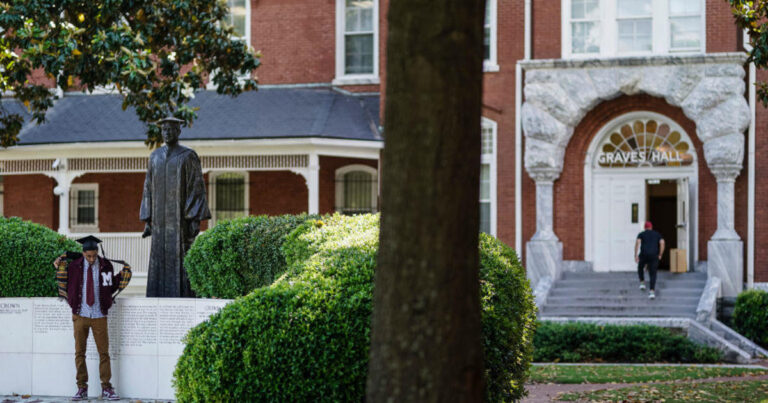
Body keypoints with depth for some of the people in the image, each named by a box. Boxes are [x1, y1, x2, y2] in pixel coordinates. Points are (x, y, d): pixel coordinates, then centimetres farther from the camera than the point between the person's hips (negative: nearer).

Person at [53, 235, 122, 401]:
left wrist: (122, 276, -2)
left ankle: (106, 389, 5)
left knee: (104, 353, 0)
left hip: (99, 316, 0)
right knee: (80, 352, 3)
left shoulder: (106, 266, 0)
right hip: (80, 315, 0)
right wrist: (58, 267, 1)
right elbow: (66, 285, 12)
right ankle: (82, 389, 9)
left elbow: (111, 288, 9)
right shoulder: (74, 266, -2)